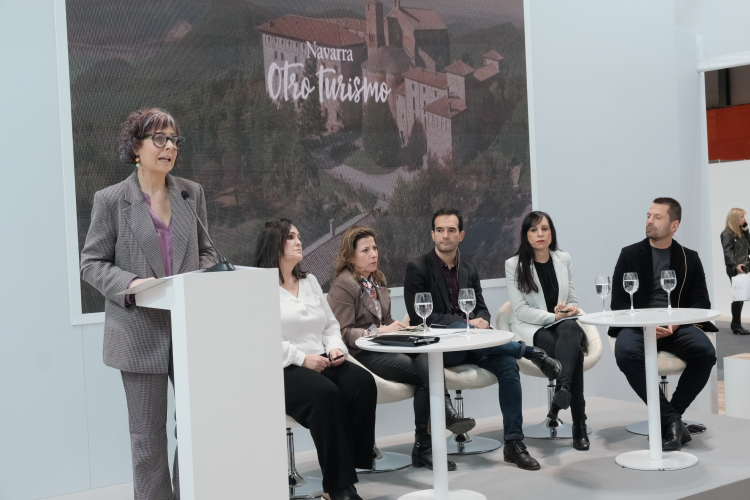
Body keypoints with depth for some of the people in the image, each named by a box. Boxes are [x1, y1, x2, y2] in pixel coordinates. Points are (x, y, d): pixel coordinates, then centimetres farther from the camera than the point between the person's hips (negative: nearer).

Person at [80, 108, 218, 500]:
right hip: (141, 331, -3)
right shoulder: (110, 200, -2)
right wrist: (130, 284, -19)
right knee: (148, 435, 7)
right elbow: (91, 263, -2)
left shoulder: (192, 193, 9)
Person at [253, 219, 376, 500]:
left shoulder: (310, 281, 21)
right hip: (284, 370, -6)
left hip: (323, 361, 6)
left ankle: (354, 460, -14)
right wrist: (302, 359, -17)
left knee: (363, 383, -23)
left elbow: (331, 324, 21)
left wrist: (336, 347, -1)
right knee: (326, 395, -33)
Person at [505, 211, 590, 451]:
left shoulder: (564, 259, 12)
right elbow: (521, 310, -8)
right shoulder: (514, 265, -1)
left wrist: (571, 310, -10)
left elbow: (573, 302, 15)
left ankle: (563, 388, -57)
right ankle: (579, 424, -37)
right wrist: (554, 315, -19)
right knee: (573, 349, -34)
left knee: (570, 330, -37)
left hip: (564, 324, 3)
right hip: (532, 329, -2)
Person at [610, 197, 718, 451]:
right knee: (626, 353, -35)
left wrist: (675, 324, -15)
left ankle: (669, 418, -14)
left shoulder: (689, 259, 12)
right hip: (638, 325, -1)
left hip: (678, 326, 1)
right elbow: (618, 303, 2)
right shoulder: (630, 255, 8)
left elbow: (701, 304, 5)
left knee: (705, 353, -30)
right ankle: (672, 421, -28)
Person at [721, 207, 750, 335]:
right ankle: (737, 326, -4)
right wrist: (735, 265, -25)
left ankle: (735, 325, 17)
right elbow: (727, 252, -16)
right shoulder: (727, 233, -8)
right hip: (734, 269, -9)